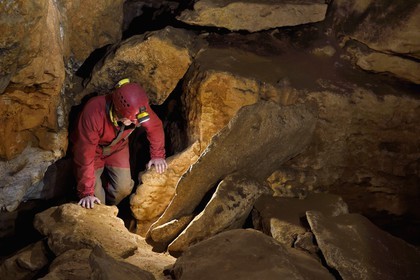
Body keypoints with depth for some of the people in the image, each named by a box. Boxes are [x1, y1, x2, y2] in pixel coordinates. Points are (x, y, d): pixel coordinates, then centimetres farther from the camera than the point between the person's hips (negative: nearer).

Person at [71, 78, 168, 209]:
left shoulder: (139, 109, -30)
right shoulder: (93, 112, -41)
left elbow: (155, 127, -5)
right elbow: (85, 155, -35)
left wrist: (157, 155, -5)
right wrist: (86, 193, -33)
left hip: (117, 147, 4)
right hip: (94, 149, -3)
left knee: (124, 187, -11)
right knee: (96, 197, -14)